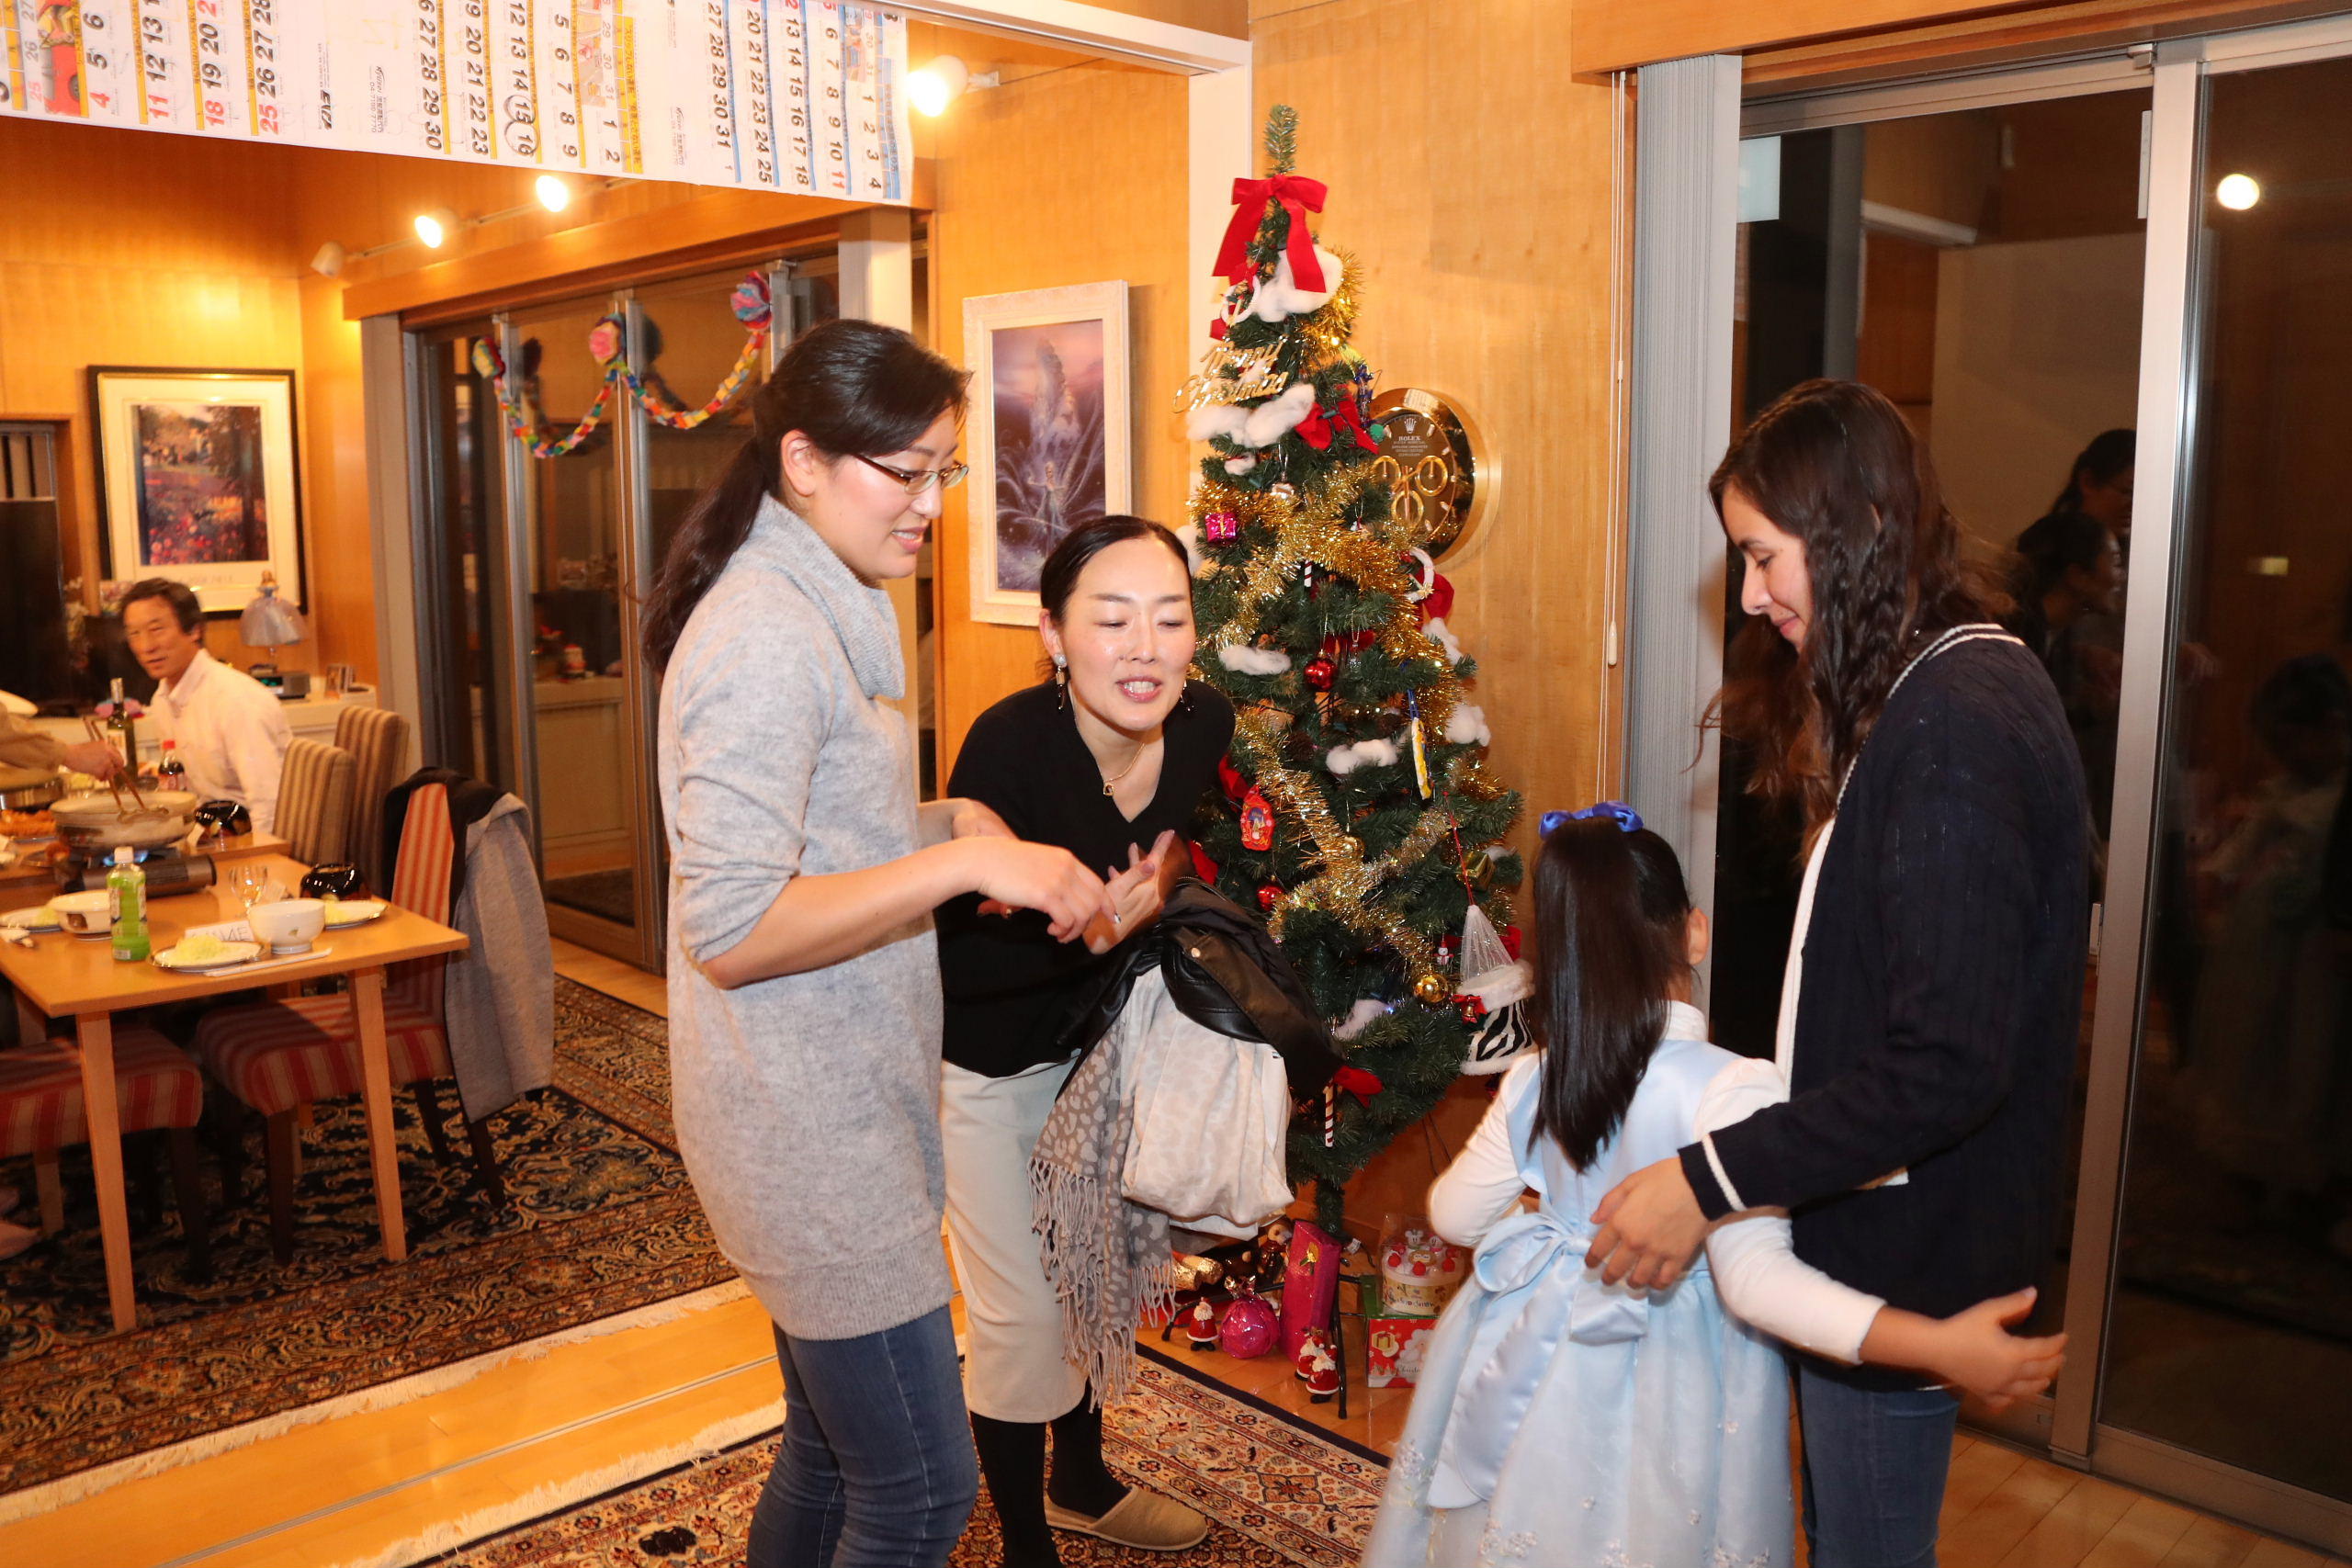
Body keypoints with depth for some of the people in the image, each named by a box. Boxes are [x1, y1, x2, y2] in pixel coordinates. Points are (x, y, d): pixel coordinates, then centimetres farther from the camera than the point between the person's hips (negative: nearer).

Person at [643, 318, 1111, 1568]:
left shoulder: (822, 611, 12)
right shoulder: (766, 631, -20)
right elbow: (730, 931, -24)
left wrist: (951, 821, 4)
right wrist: (963, 859, -25)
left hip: (839, 1106, 10)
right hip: (810, 1128, -10)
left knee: (833, 1453, 22)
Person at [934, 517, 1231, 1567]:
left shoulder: (1203, 723, -16)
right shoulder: (1008, 745, -33)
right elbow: (952, 957, -28)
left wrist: (1159, 892, -12)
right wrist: (1087, 934, -39)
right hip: (988, 1065, -6)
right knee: (1020, 1312, 3)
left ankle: (1082, 1483, 48)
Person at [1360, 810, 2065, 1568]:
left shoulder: (1531, 1083, -7)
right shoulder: (1728, 1088, -23)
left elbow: (1454, 1215, 5)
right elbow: (1755, 1276, -30)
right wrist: (1940, 1346, -33)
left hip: (1534, 1360, 4)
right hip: (1663, 1386, -3)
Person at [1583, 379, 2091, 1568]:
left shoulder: (1956, 726, -24)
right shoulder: (1936, 686, 8)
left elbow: (1947, 1064, -28)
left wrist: (1711, 1181, -24)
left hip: (1906, 1248, -9)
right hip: (1867, 1211, 9)